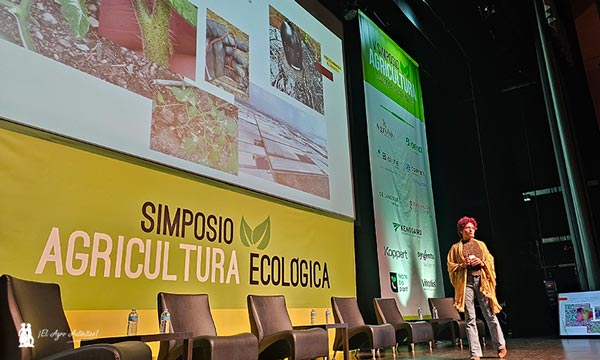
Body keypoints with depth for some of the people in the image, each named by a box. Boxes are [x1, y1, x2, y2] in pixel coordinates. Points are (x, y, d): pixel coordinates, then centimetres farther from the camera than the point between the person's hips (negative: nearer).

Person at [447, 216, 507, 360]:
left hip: (482, 281, 1)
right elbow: (450, 267, 7)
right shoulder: (455, 247, 9)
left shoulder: (481, 244, 16)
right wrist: (462, 265, -10)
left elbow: (490, 261, 13)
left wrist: (481, 263, -7)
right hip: (466, 283, -1)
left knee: (490, 315, 1)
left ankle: (501, 346, 18)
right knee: (470, 319, -2)